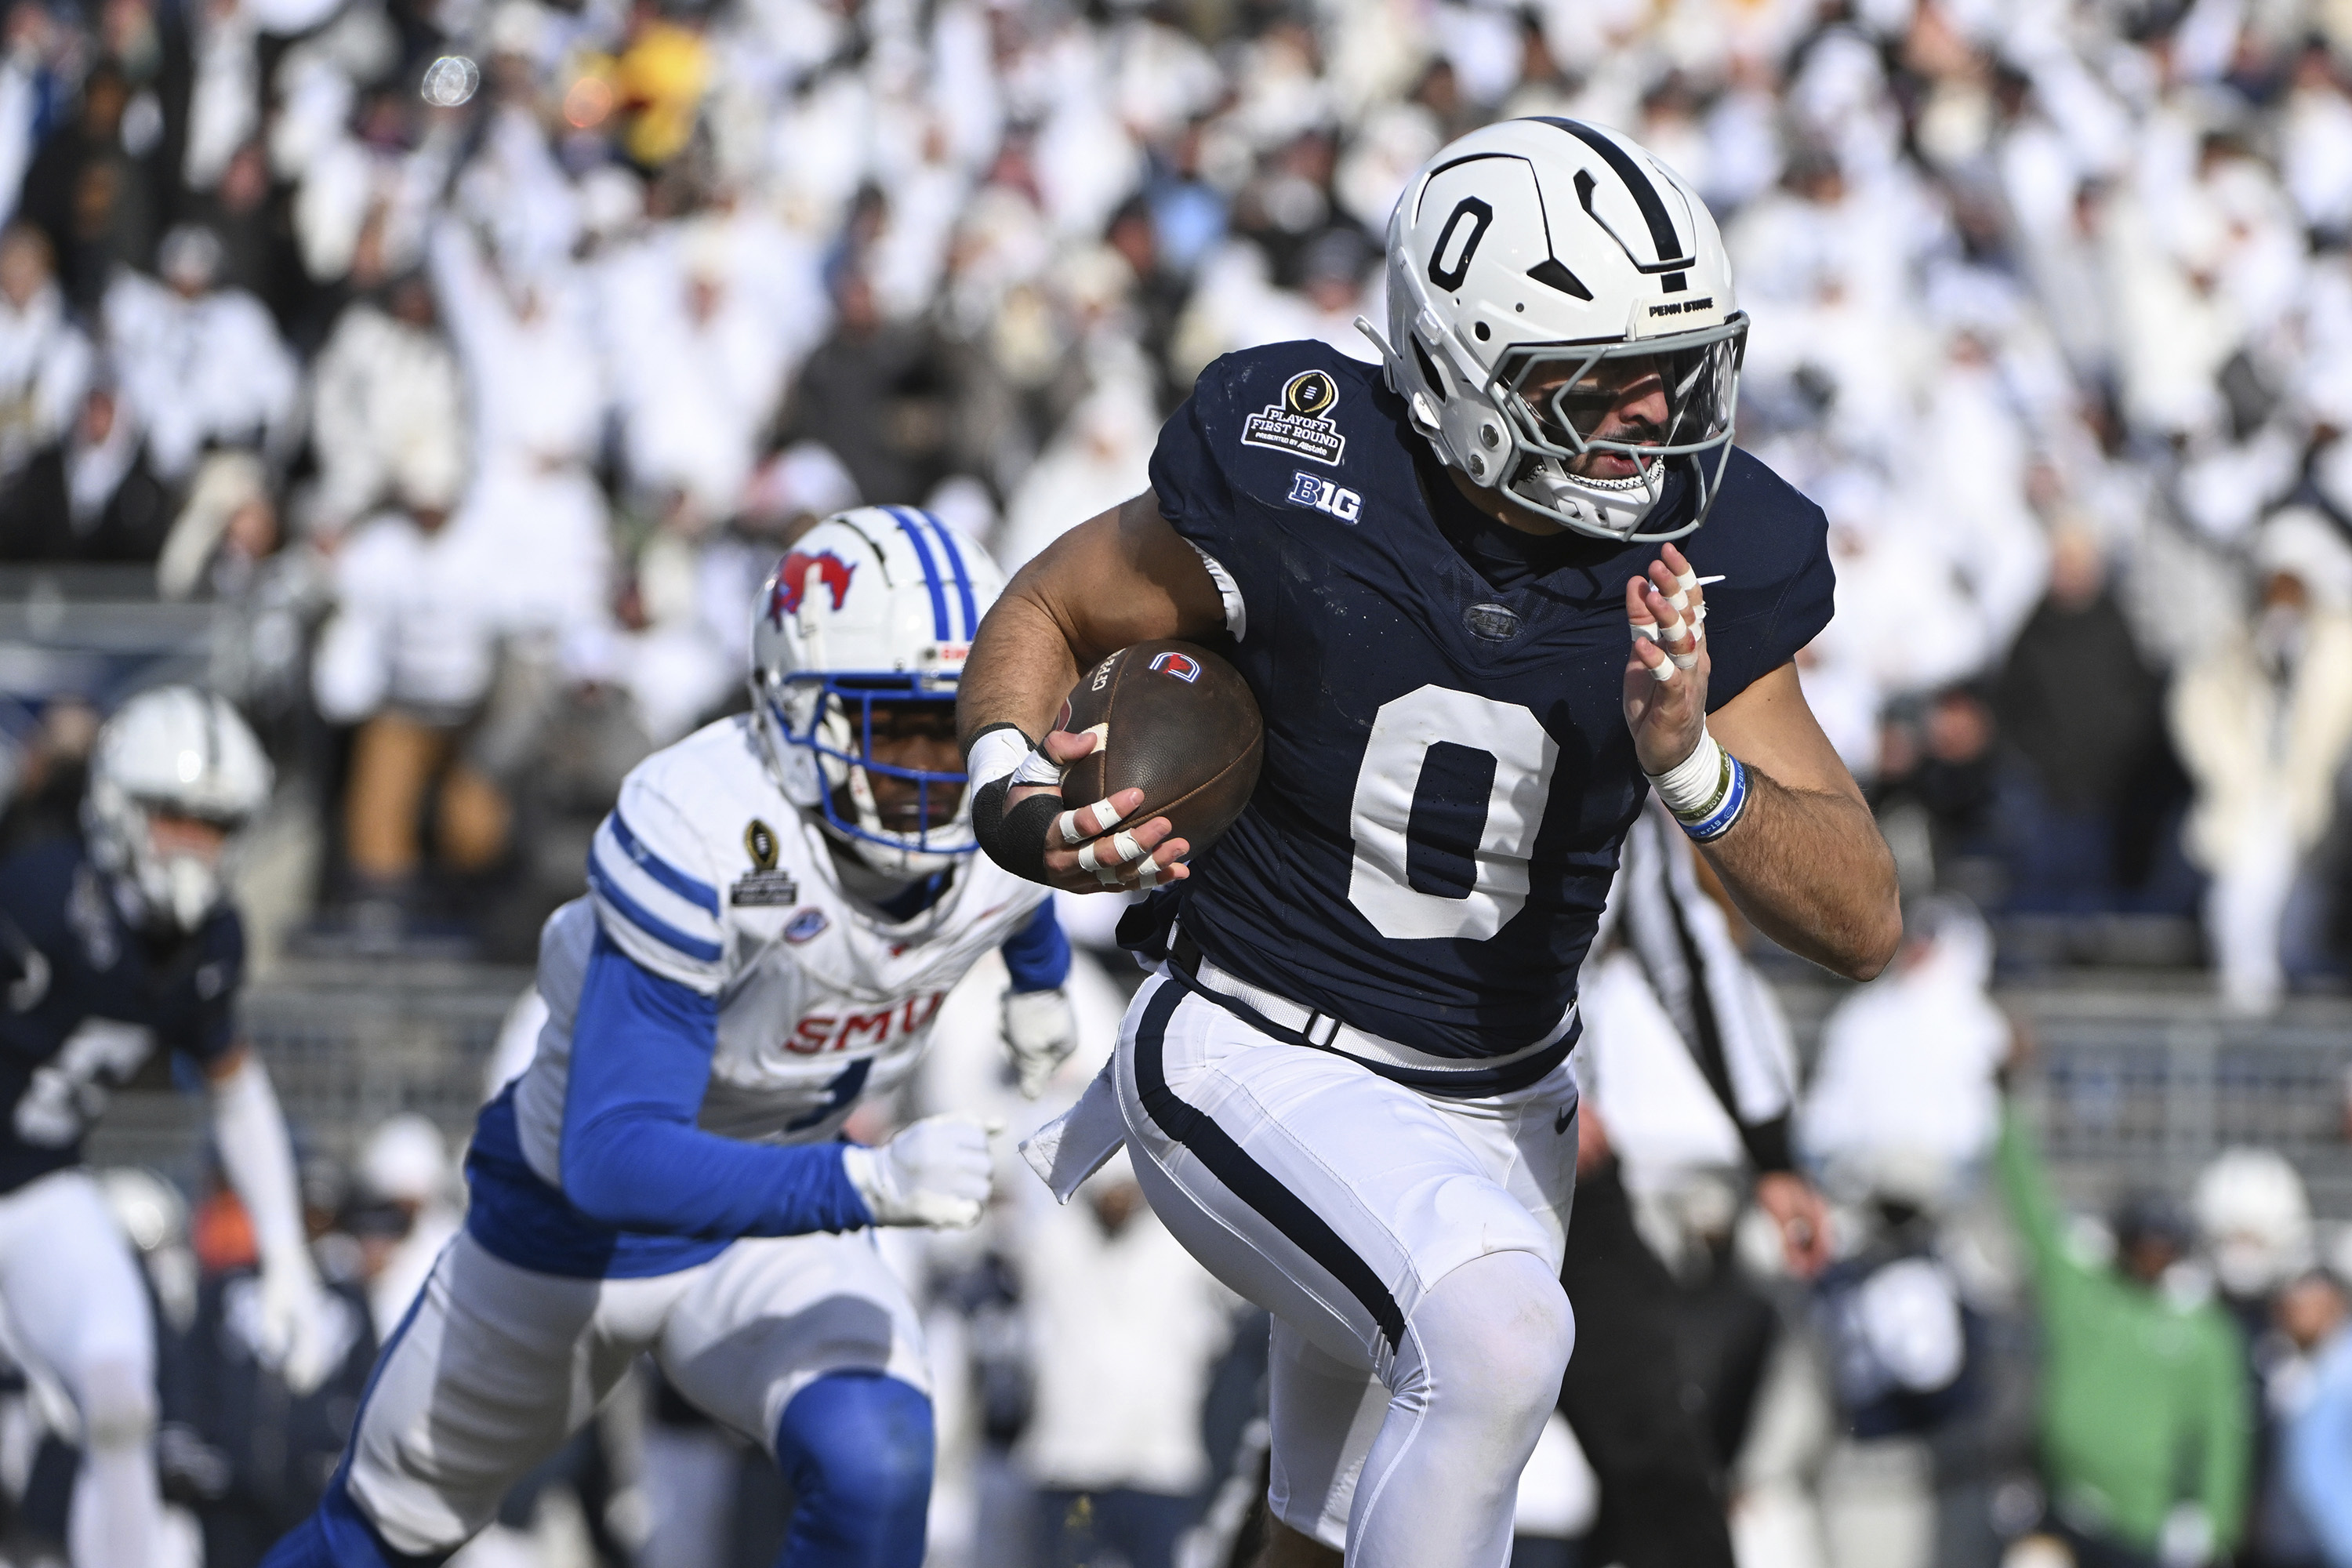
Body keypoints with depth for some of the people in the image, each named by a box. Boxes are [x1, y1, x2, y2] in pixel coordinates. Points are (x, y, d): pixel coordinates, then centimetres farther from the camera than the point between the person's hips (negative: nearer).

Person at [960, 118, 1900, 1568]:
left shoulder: (1702, 571, -9)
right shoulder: (1298, 489, -18)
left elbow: (1863, 923, -10)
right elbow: (1045, 613, 1)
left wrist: (1694, 769, -29)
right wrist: (1018, 800, -20)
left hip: (1496, 1109, 5)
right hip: (1259, 1064, -5)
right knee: (1496, 1335, -33)